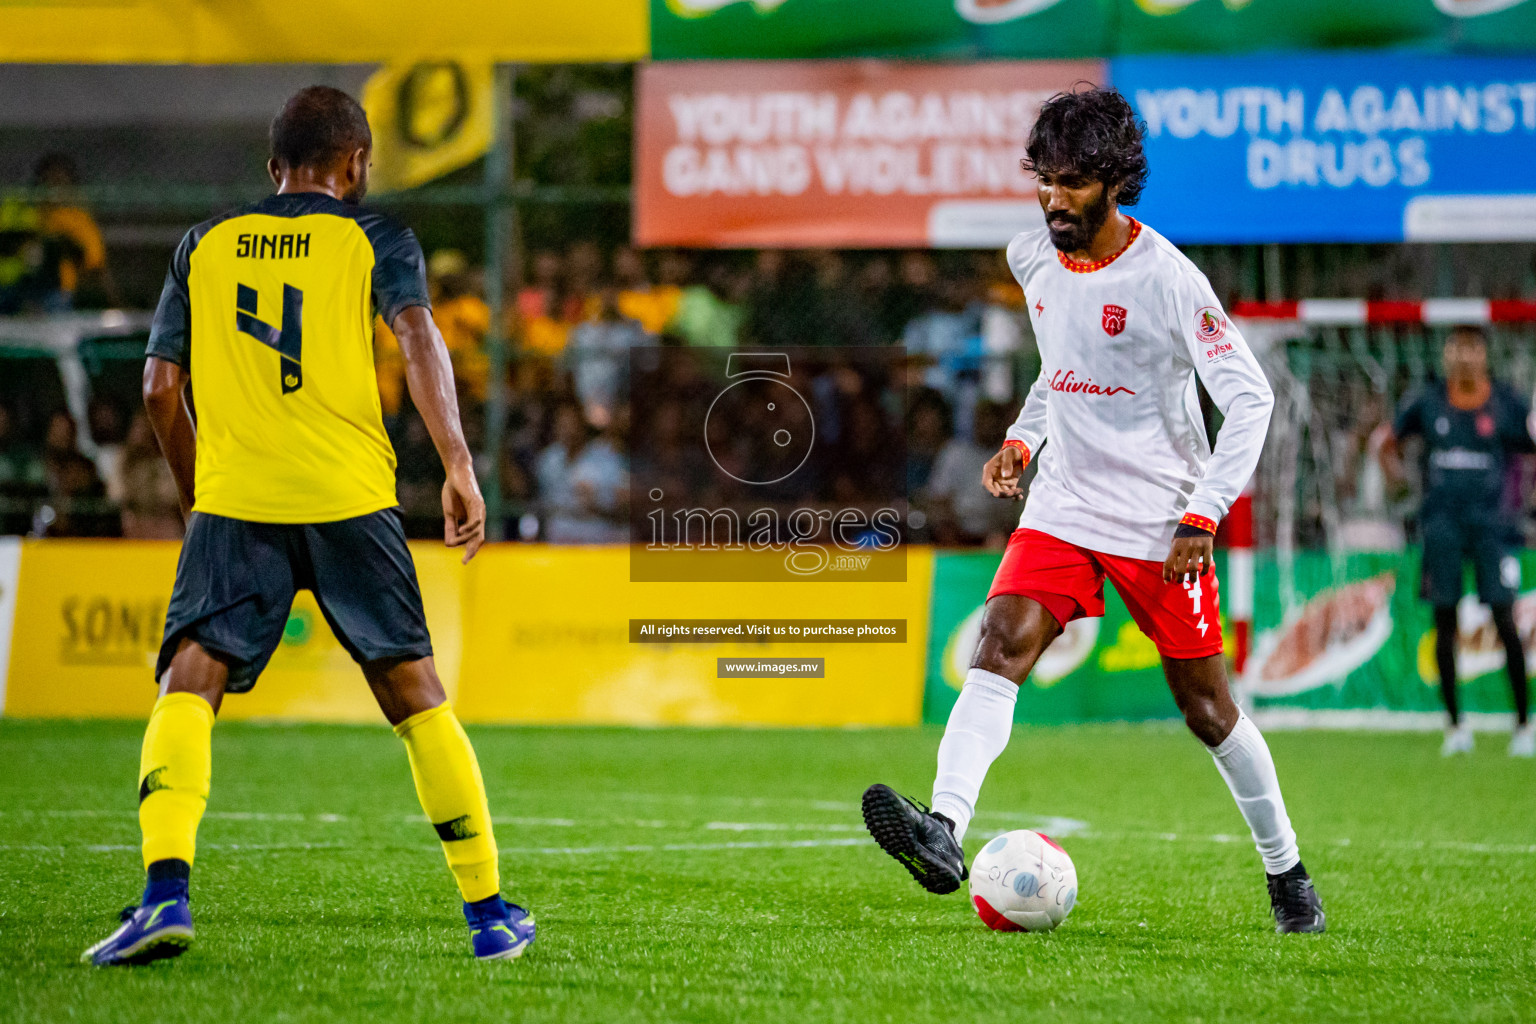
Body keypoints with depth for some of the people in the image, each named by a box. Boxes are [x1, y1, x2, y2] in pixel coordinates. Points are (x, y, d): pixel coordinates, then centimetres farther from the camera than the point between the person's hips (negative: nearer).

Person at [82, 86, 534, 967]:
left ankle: (167, 890, -28)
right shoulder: (373, 238, 9)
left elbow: (161, 387, 12)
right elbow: (419, 338, -9)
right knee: (415, 694, 9)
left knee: (188, 687, -5)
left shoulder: (205, 246, 16)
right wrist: (460, 468, -15)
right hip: (351, 498, 0)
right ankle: (489, 911, 13)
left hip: (233, 501, 1)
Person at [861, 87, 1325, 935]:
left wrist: (1202, 519, -18)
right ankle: (944, 833, -34)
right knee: (1000, 645, -19)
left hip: (1160, 523, -4)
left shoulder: (1166, 280, -17)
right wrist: (1023, 438, 9)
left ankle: (1286, 872, 23)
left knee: (1207, 709, 3)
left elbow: (1249, 398, -14)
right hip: (1064, 506, 4)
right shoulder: (1033, 258, 2)